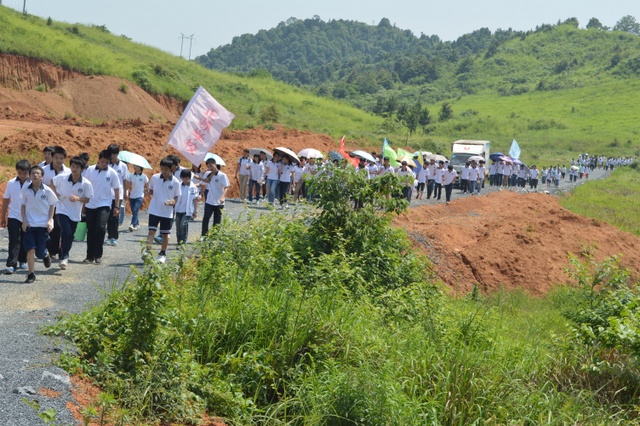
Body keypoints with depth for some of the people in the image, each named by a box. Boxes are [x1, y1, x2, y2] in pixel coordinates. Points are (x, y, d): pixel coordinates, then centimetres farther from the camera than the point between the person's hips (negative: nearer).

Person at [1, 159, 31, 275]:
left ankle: (22, 261, 31)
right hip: (13, 217, 0)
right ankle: (11, 265, -8)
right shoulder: (11, 183, -3)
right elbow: (6, 200, 6)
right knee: (14, 241, -7)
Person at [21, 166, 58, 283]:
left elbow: (52, 205, 5)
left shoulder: (47, 191, -6)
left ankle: (45, 255, 37)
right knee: (30, 249, -8)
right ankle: (31, 274, 2)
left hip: (43, 224, -1)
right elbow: (23, 205, 7)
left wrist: (50, 220, -4)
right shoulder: (25, 189, -1)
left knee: (40, 252, 0)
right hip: (29, 224, 1)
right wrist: (24, 220, -3)